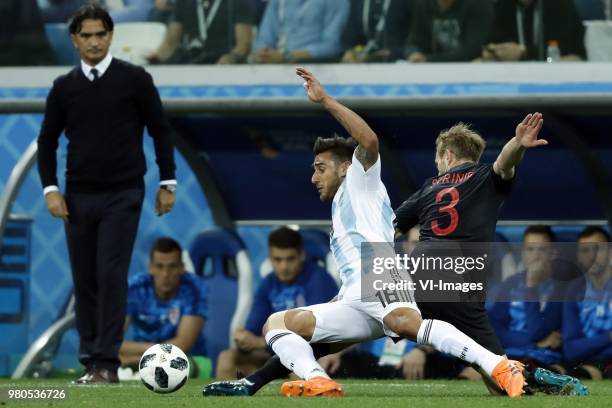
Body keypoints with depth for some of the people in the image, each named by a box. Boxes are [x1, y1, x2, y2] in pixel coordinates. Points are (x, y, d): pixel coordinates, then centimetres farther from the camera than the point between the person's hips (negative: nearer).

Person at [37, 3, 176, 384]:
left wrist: (168, 182, 0)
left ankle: (107, 363, -10)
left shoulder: (134, 79, -2)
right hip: (79, 197, 4)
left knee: (111, 276, -12)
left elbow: (161, 131, 3)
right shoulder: (64, 87, 6)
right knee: (85, 280, 5)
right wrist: (51, 189, 0)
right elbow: (48, 141, 12)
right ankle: (91, 360, 12)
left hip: (122, 196, -3)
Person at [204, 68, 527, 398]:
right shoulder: (340, 209, 40)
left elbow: (370, 141, -4)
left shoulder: (361, 184, 18)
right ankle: (318, 383, -26)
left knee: (406, 323, -38)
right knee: (276, 323, 1)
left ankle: (500, 368, -47)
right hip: (352, 303, 9)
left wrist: (325, 100, -3)